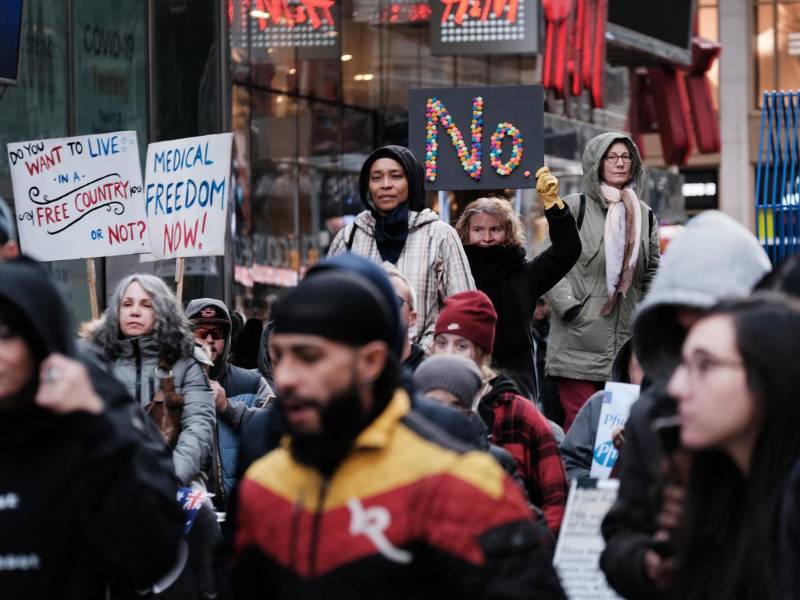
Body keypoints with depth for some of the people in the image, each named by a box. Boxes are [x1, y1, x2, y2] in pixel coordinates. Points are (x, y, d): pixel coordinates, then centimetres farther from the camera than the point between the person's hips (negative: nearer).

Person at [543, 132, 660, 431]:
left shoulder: (644, 215, 16)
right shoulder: (575, 207, -1)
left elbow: (652, 273, 23)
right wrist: (569, 307, -13)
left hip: (626, 342, 5)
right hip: (580, 341, -5)